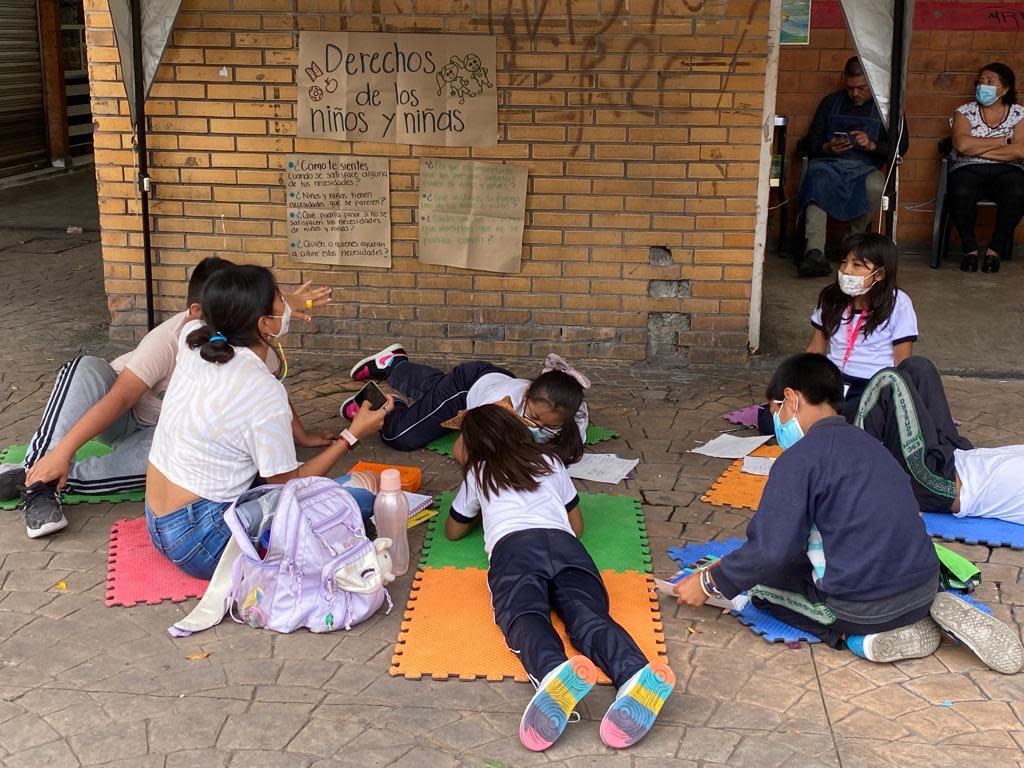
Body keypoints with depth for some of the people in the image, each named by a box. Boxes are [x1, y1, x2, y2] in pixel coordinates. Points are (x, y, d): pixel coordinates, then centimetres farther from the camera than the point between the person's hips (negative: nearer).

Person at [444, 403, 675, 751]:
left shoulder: (478, 474, 32)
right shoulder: (550, 463, 37)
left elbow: (453, 531, 47)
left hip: (513, 547, -2)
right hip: (564, 545, 3)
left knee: (524, 618, -29)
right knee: (588, 615, -23)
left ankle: (556, 674, -66)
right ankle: (635, 677, -58)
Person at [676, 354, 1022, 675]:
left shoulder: (799, 458, -10)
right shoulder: (865, 441, 14)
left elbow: (771, 551, -17)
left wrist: (709, 582, -2)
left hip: (862, 607, -7)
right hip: (925, 588, 7)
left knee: (760, 580, 13)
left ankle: (858, 638, -5)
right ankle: (934, 611, 9)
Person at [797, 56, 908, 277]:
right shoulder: (831, 102, 20)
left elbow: (900, 147, 8)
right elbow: (811, 143, 17)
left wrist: (872, 145, -10)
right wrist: (827, 148, -6)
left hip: (865, 168, 0)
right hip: (828, 163, 1)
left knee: (875, 187, -38)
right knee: (817, 183, -37)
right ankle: (814, 252, -51)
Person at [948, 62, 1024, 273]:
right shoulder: (965, 112, 9)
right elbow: (962, 145, -10)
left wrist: (977, 149, -8)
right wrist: (1004, 140, -5)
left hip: (1007, 171, 0)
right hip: (968, 170, 0)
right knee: (961, 193, -36)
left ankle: (995, 249, -15)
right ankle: (970, 248, -15)